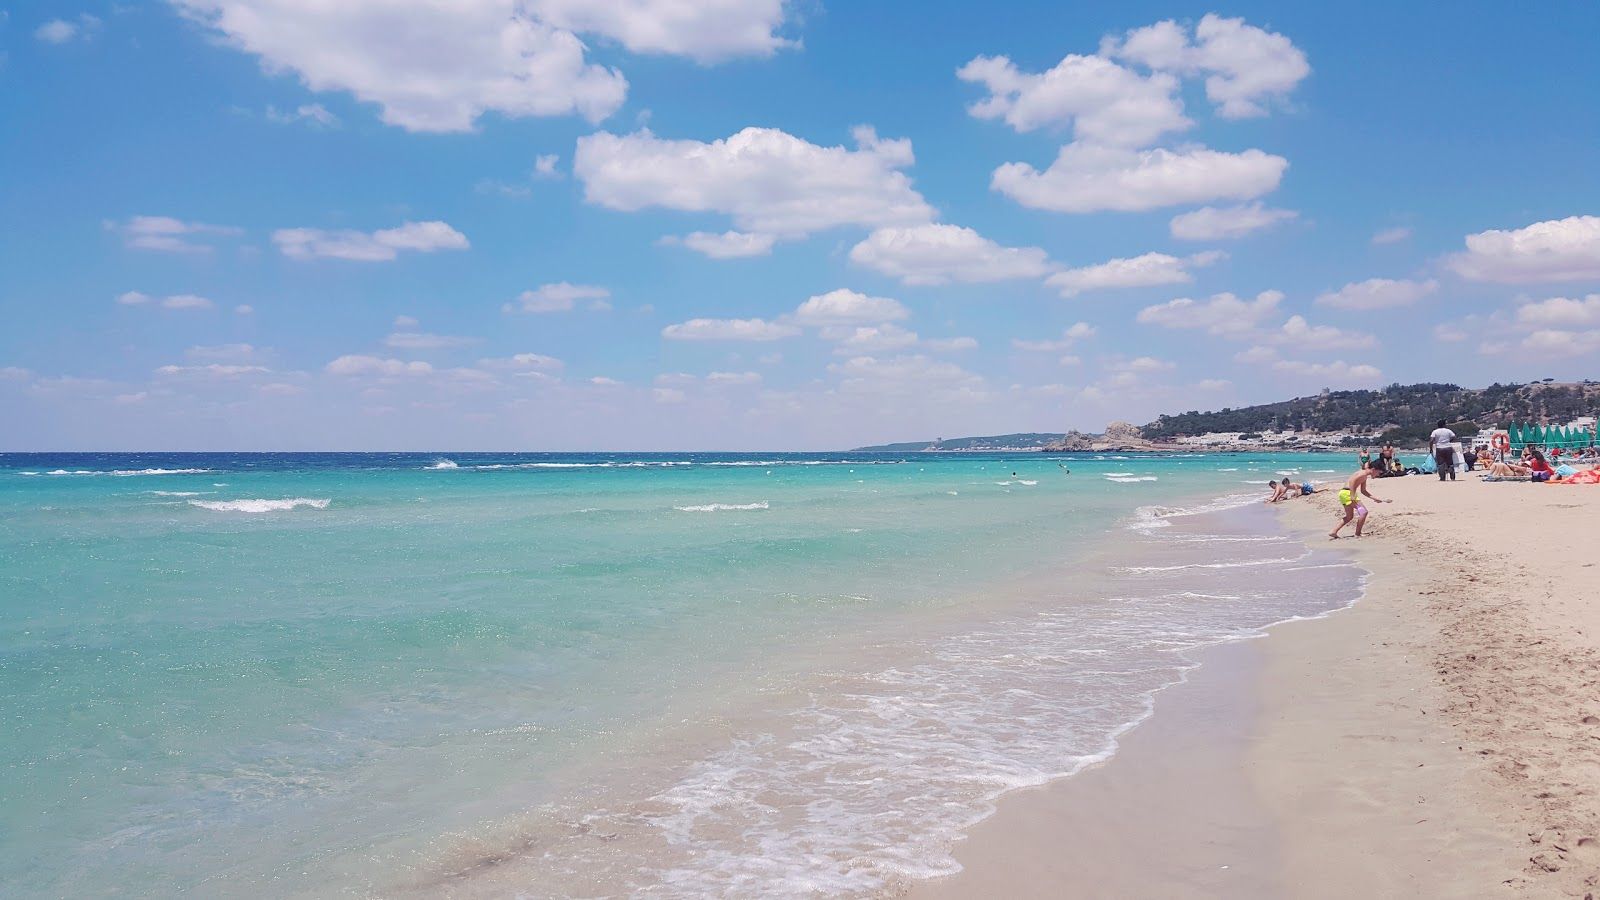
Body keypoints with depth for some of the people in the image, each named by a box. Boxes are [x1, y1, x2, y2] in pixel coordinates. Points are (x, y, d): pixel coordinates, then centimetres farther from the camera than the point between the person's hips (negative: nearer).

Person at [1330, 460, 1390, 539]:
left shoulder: (1365, 476, 21)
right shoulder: (1363, 473, -11)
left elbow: (1363, 491, 30)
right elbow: (1352, 481, -25)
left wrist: (1374, 498, 28)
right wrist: (1353, 496, -28)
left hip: (1343, 494, 10)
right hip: (1347, 492, -10)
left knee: (1349, 517, 19)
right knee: (1363, 512, -7)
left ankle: (1333, 532, 14)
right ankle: (1357, 534, -1)